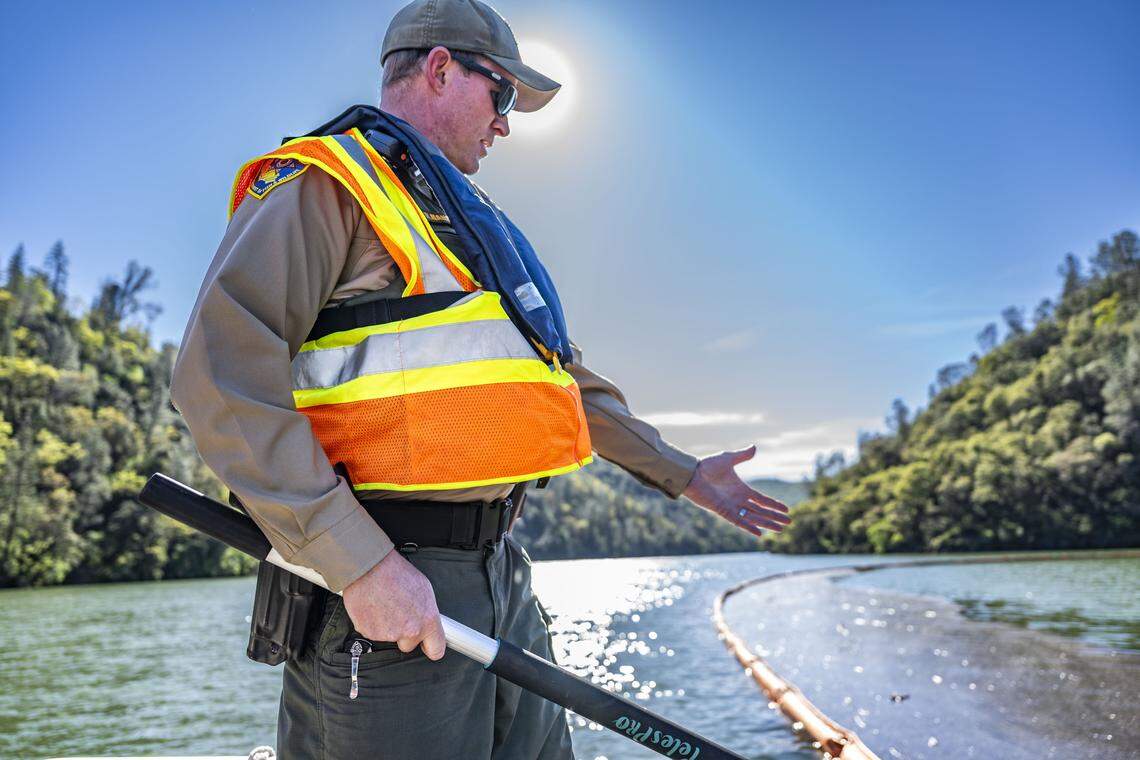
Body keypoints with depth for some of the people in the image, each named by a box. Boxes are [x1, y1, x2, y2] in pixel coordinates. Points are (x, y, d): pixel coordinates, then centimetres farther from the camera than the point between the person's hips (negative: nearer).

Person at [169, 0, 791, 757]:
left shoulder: (465, 219, 22)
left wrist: (682, 472, 26)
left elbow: (560, 375, 26)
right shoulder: (324, 179, -5)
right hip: (385, 581, -8)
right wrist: (360, 563, -23)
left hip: (501, 573, 9)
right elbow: (222, 374, -18)